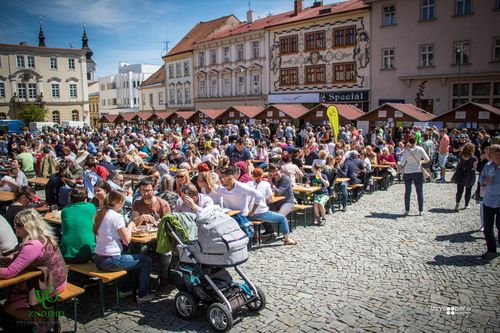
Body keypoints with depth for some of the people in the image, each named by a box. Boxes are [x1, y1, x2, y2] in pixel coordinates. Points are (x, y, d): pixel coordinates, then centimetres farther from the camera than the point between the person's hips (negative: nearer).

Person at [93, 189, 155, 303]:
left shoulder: (101, 214, 6)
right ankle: (142, 295, 15)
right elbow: (127, 240, -16)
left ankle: (125, 289, 40)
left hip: (98, 259, 9)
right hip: (111, 261, -9)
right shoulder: (117, 217, -18)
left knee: (130, 256, 34)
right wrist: (130, 226, 1)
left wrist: (127, 228, 9)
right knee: (146, 260, 8)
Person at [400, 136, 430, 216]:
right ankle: (420, 211, 9)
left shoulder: (406, 150, -8)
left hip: (407, 173, 0)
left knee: (407, 192, 8)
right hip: (418, 173, 0)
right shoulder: (420, 149, -7)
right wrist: (421, 161, 13)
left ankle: (407, 210, 10)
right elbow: (427, 160, -5)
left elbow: (402, 163, -8)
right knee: (419, 192, 8)